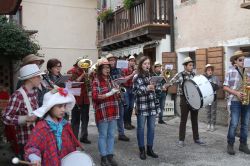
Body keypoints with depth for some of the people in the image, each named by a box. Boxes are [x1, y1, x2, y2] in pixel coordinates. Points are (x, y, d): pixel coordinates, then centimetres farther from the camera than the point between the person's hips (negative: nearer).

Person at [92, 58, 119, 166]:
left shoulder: (110, 80, 14)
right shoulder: (96, 81, -6)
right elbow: (95, 97, -15)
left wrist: (116, 92, 3)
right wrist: (109, 94, -22)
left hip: (113, 111, 6)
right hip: (102, 112, -6)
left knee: (111, 135, 11)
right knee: (103, 135, 2)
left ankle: (110, 156, 20)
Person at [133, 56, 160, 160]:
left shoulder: (152, 75, 10)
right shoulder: (137, 77, -6)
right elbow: (135, 92, -13)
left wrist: (154, 88, -1)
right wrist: (146, 88, -24)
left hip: (152, 105, 5)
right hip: (142, 106, -5)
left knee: (151, 128, 11)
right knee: (141, 128, 6)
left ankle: (150, 149, 24)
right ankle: (142, 150, 18)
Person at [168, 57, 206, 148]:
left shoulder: (194, 74, 7)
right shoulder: (180, 75, -8)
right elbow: (171, 82, -16)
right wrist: (165, 86, -34)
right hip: (185, 100, -4)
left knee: (195, 120, 13)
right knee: (183, 120, 3)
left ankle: (196, 138, 25)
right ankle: (181, 140, 12)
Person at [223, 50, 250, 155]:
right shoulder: (230, 72, -2)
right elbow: (225, 87, -5)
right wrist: (236, 93, -16)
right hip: (235, 101, -5)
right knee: (234, 124, -5)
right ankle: (230, 145, 7)